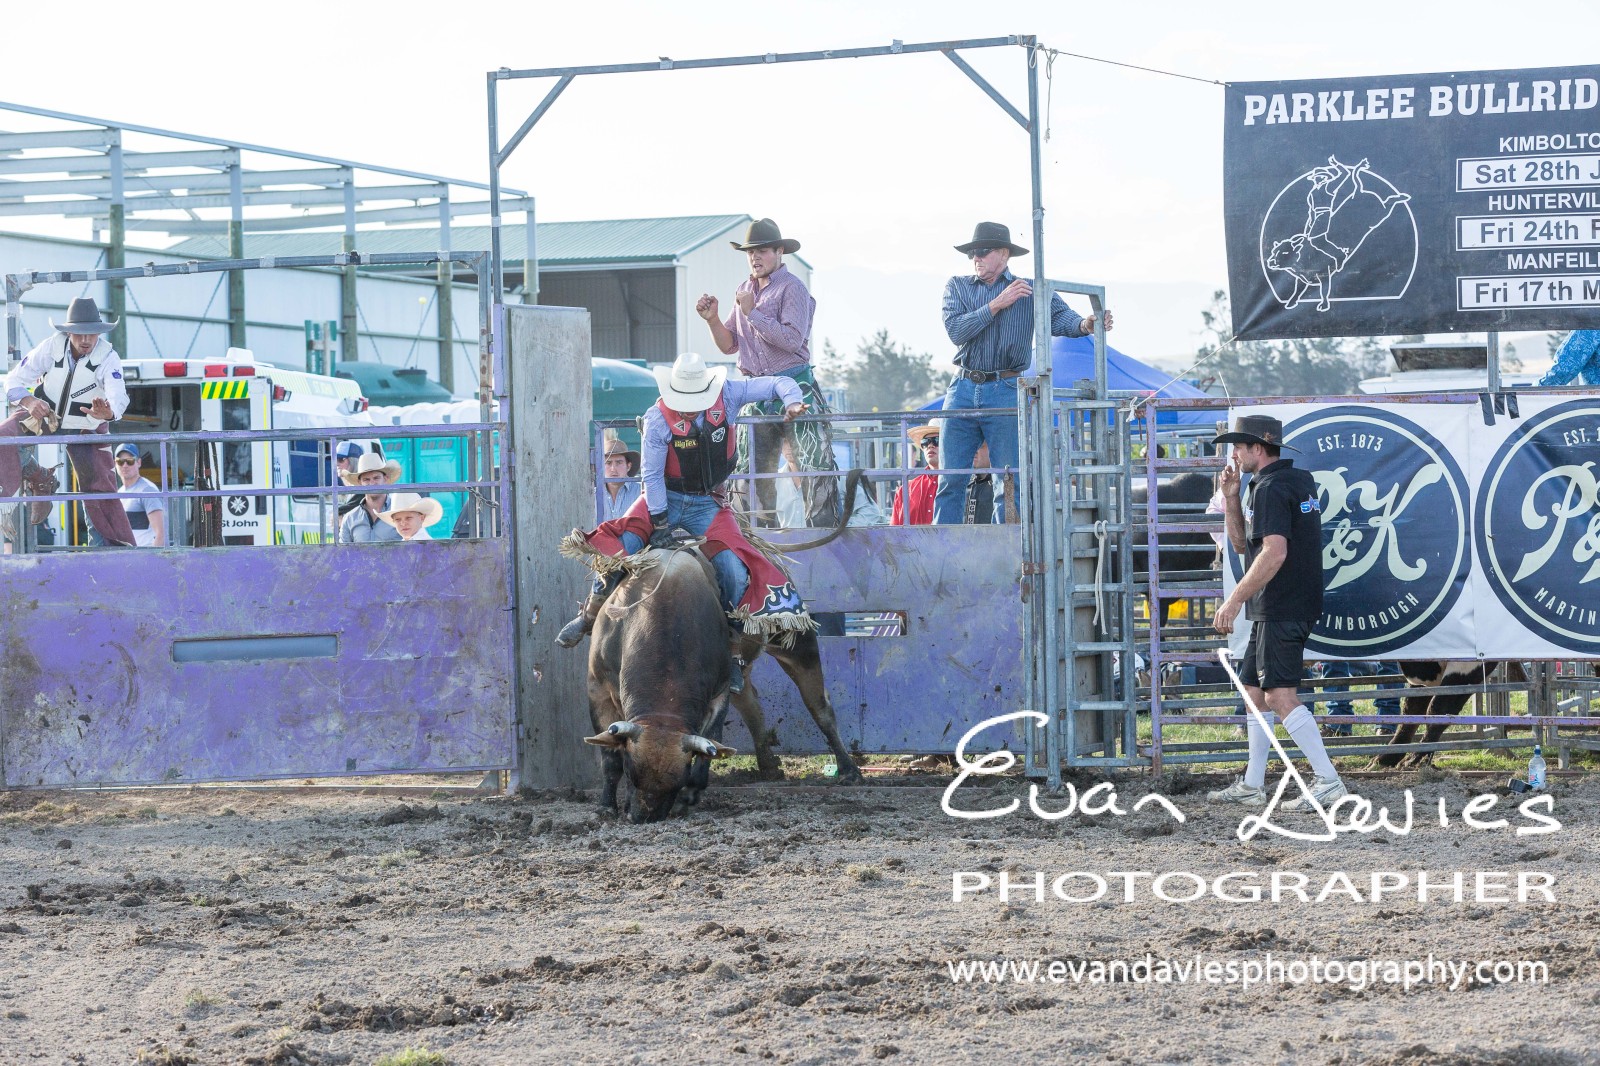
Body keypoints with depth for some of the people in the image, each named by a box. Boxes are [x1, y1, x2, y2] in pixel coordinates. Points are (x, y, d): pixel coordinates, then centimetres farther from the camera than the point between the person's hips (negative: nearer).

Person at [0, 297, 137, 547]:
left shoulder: (108, 358, -25)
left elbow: (118, 397, -41)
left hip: (84, 428, -1)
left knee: (100, 487, -5)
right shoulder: (52, 347, -20)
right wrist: (28, 401, -37)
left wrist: (107, 412, -65)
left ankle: (123, 547, 5)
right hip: (43, 414, 1)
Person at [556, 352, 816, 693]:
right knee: (619, 549, -22)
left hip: (708, 505, 1)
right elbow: (652, 474, -14)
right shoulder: (658, 419, -16)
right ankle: (589, 618, -1)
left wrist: (792, 400, -25)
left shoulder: (727, 396, -11)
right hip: (665, 498, -1)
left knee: (735, 572, -16)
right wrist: (659, 522, -19)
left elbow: (777, 384, -3)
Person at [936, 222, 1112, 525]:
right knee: (951, 481, 1)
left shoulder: (1031, 291, 5)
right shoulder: (957, 286, 10)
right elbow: (956, 330, -6)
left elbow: (1059, 318, -11)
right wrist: (998, 304, -11)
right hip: (963, 389, 2)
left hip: (1005, 392, -2)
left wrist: (1085, 325, -33)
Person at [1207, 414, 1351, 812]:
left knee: (1279, 694, -15)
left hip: (1280, 609, -11)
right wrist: (1231, 497, 11)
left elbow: (1274, 553, -26)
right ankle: (1251, 786, 21)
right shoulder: (1300, 481, 19)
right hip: (1274, 610, 11)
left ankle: (1328, 782, -20)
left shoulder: (1271, 489, -14)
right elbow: (1242, 544, 23)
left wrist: (1235, 600, -23)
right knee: (1255, 690, 16)